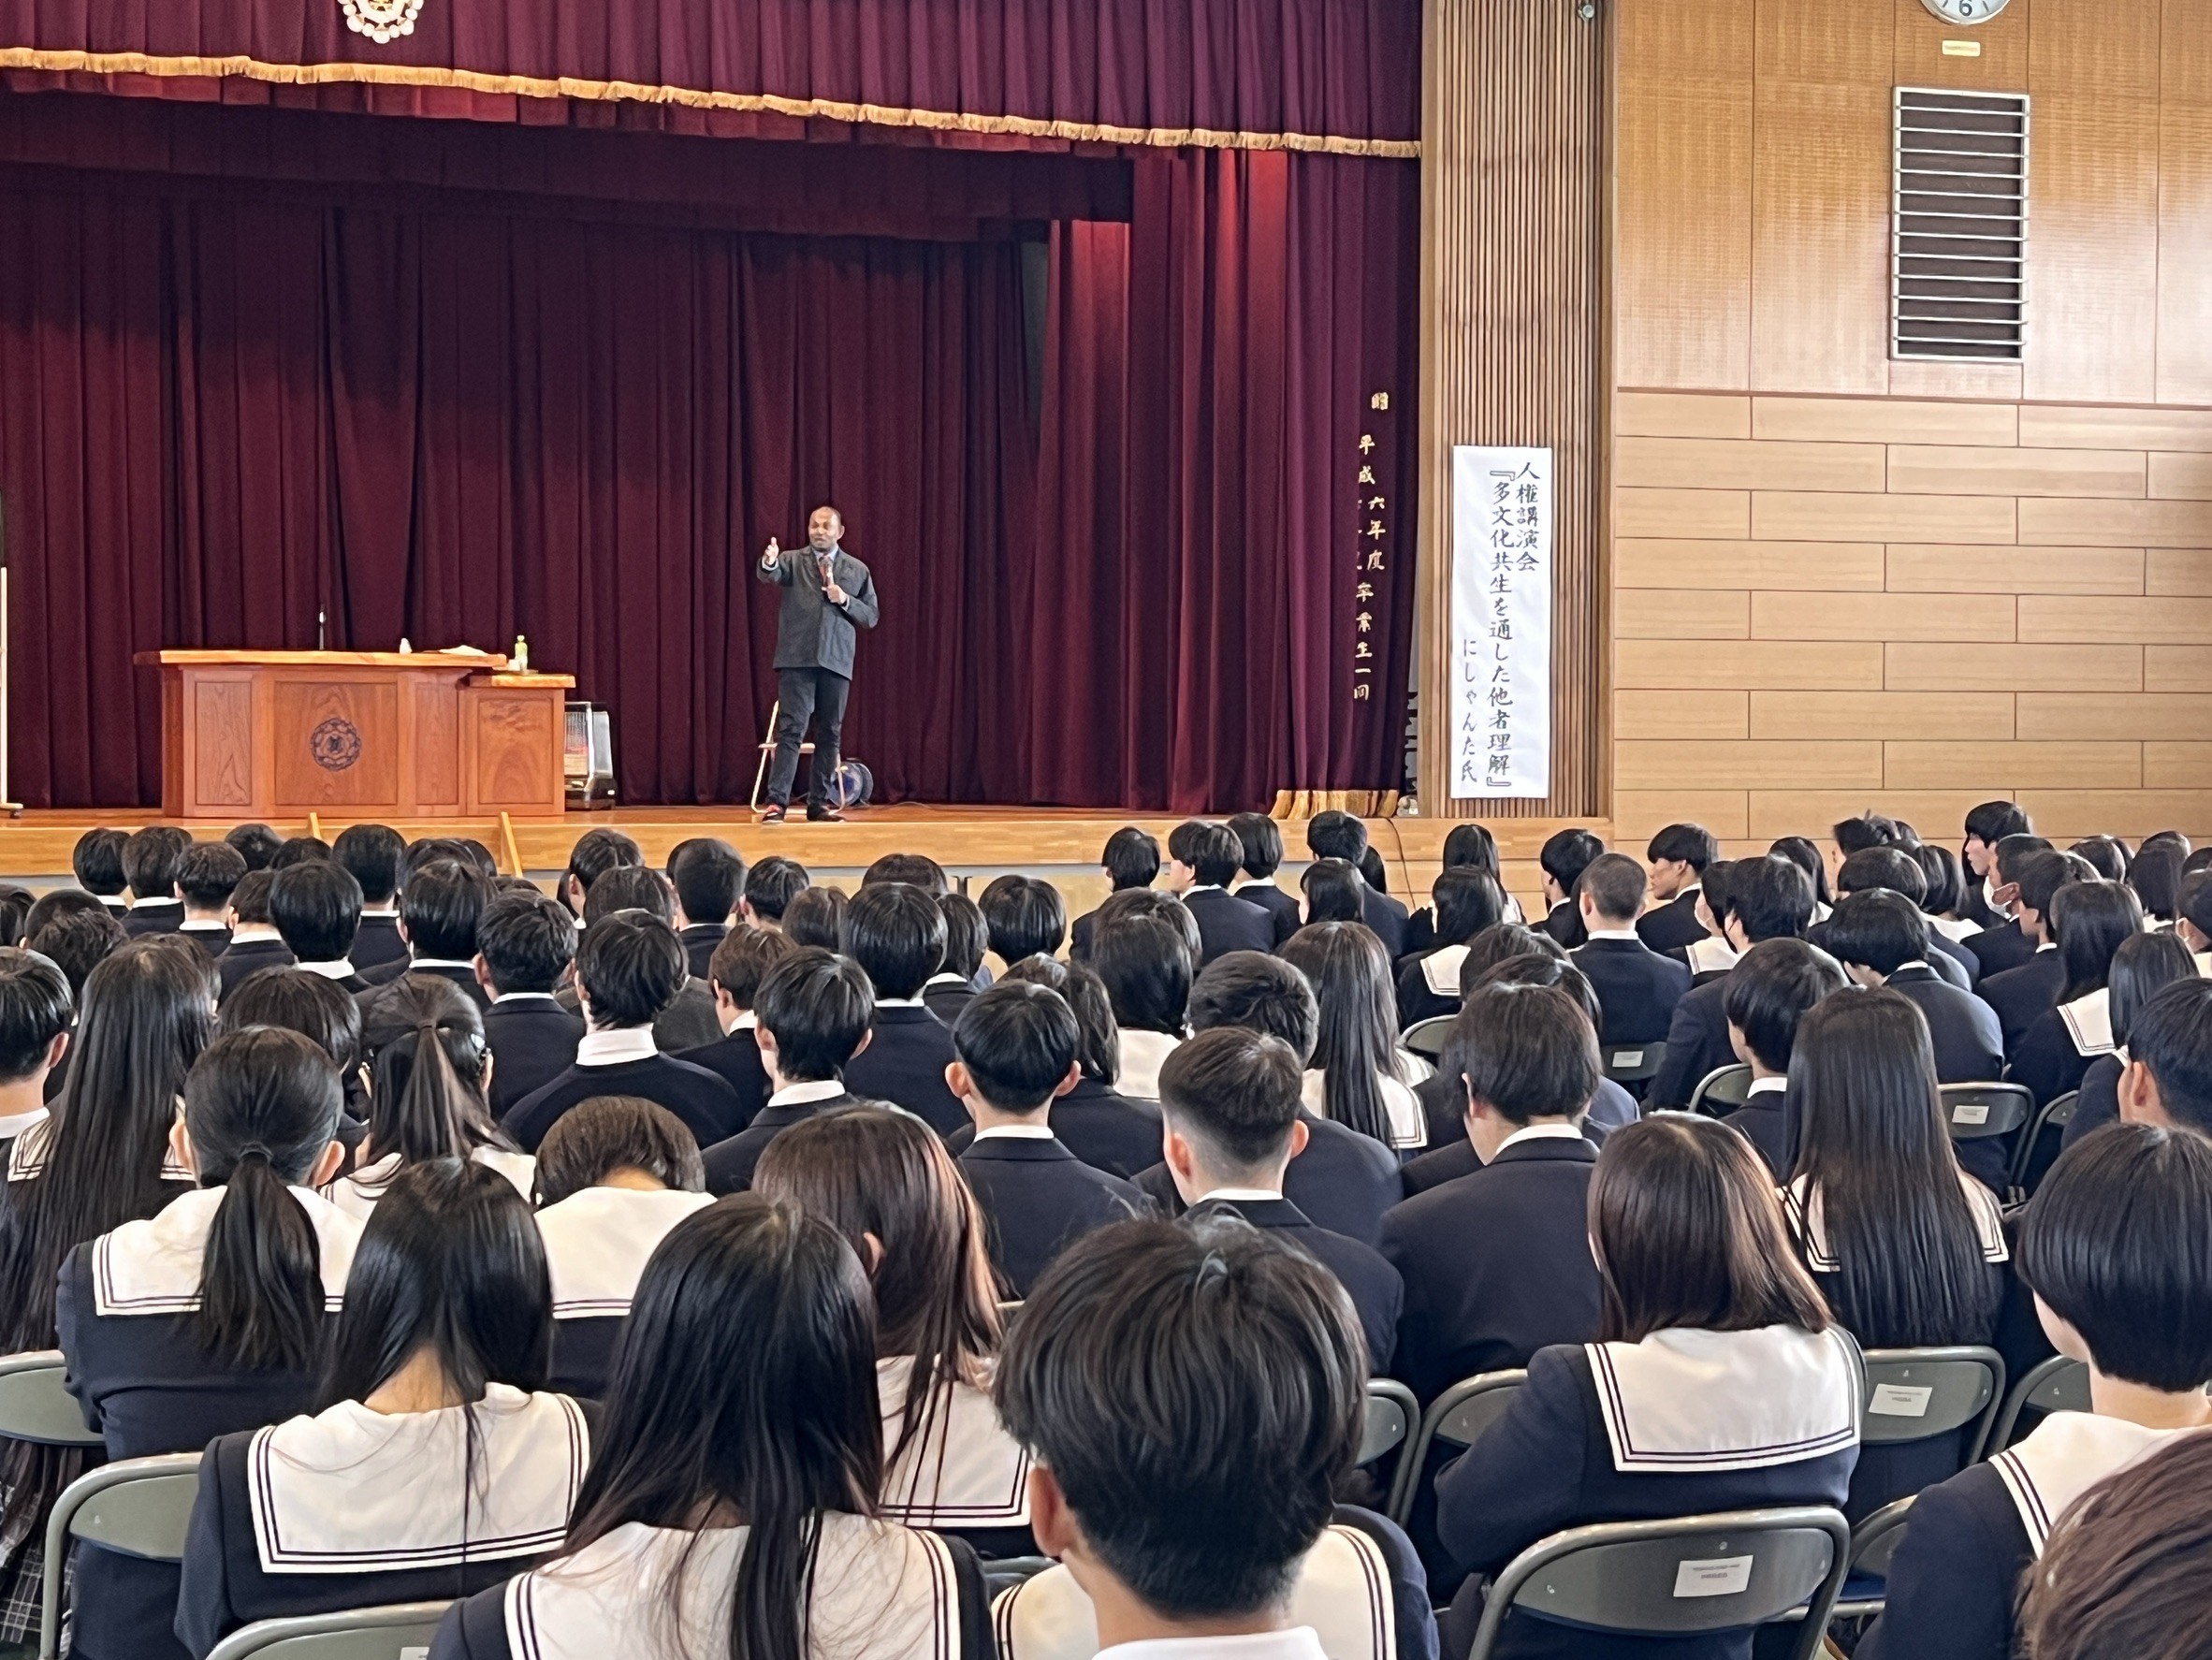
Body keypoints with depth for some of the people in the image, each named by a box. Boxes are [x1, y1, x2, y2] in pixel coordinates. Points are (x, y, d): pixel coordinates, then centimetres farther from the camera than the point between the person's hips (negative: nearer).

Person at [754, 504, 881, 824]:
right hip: (797, 658, -2)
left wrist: (845, 601, -8)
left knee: (829, 734, 5)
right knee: (791, 729, -9)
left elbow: (871, 616, 11)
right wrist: (769, 562, -39)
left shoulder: (857, 570, 11)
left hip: (836, 661, 2)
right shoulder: (793, 561, 6)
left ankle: (819, 803, 11)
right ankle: (776, 801, -11)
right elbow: (770, 576, -16)